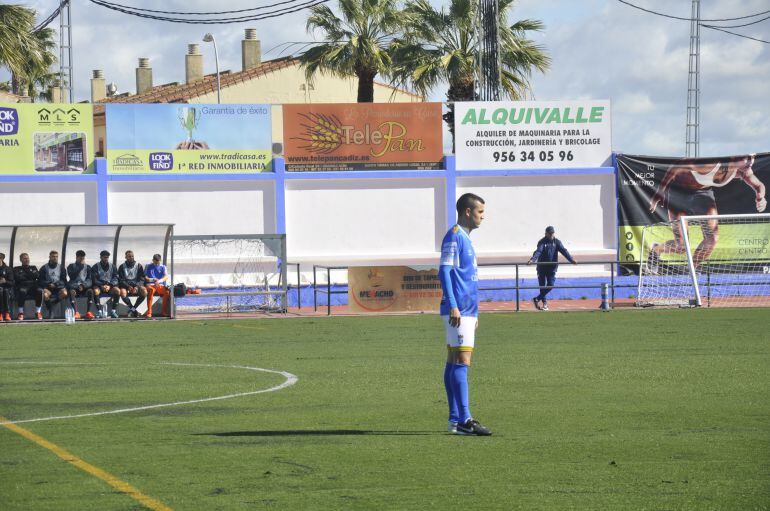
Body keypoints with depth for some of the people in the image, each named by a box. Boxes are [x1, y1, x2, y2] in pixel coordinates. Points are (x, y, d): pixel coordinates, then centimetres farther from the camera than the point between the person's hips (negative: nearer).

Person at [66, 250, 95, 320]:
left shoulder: (87, 267, 14)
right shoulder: (71, 266, 11)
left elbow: (89, 279, 4)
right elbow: (72, 276, -7)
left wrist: (83, 285, -14)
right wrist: (80, 267, -9)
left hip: (84, 287, 1)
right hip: (74, 286, -1)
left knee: (90, 291, -32)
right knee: (71, 292, -35)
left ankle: (88, 312, -35)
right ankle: (76, 313, -44)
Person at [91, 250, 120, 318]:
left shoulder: (112, 266, 11)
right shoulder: (95, 267, 3)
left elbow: (115, 278, 3)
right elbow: (94, 280, -5)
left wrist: (109, 286, -15)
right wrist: (102, 286, -20)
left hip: (110, 285, 2)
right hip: (99, 285, -2)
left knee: (117, 290, -28)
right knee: (96, 291, -36)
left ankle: (113, 311, -24)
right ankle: (99, 312, -34)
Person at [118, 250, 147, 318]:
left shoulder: (138, 266, 10)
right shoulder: (122, 267, 7)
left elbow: (142, 279, 3)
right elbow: (120, 280, -1)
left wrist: (137, 287, -15)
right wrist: (128, 286, -17)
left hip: (137, 285, 1)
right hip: (126, 286, -1)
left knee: (144, 292, -30)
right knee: (122, 293, -36)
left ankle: (132, 309, -18)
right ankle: (133, 309, -19)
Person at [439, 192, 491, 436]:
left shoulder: (465, 238, 19)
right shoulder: (454, 236, -10)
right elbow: (444, 272, -16)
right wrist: (453, 306, -22)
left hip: (467, 311, 10)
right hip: (458, 311, -10)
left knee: (454, 362, 9)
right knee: (461, 361, -13)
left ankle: (455, 419, 10)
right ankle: (463, 420, -18)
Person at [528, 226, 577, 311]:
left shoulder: (557, 242, 2)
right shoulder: (542, 242, -7)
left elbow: (563, 251, -8)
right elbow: (538, 251, -22)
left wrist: (571, 259, -23)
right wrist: (533, 259, -41)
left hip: (552, 268, 2)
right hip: (542, 267, -2)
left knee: (550, 285, -8)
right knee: (542, 286, 2)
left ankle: (537, 299, 4)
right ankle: (544, 303, 15)